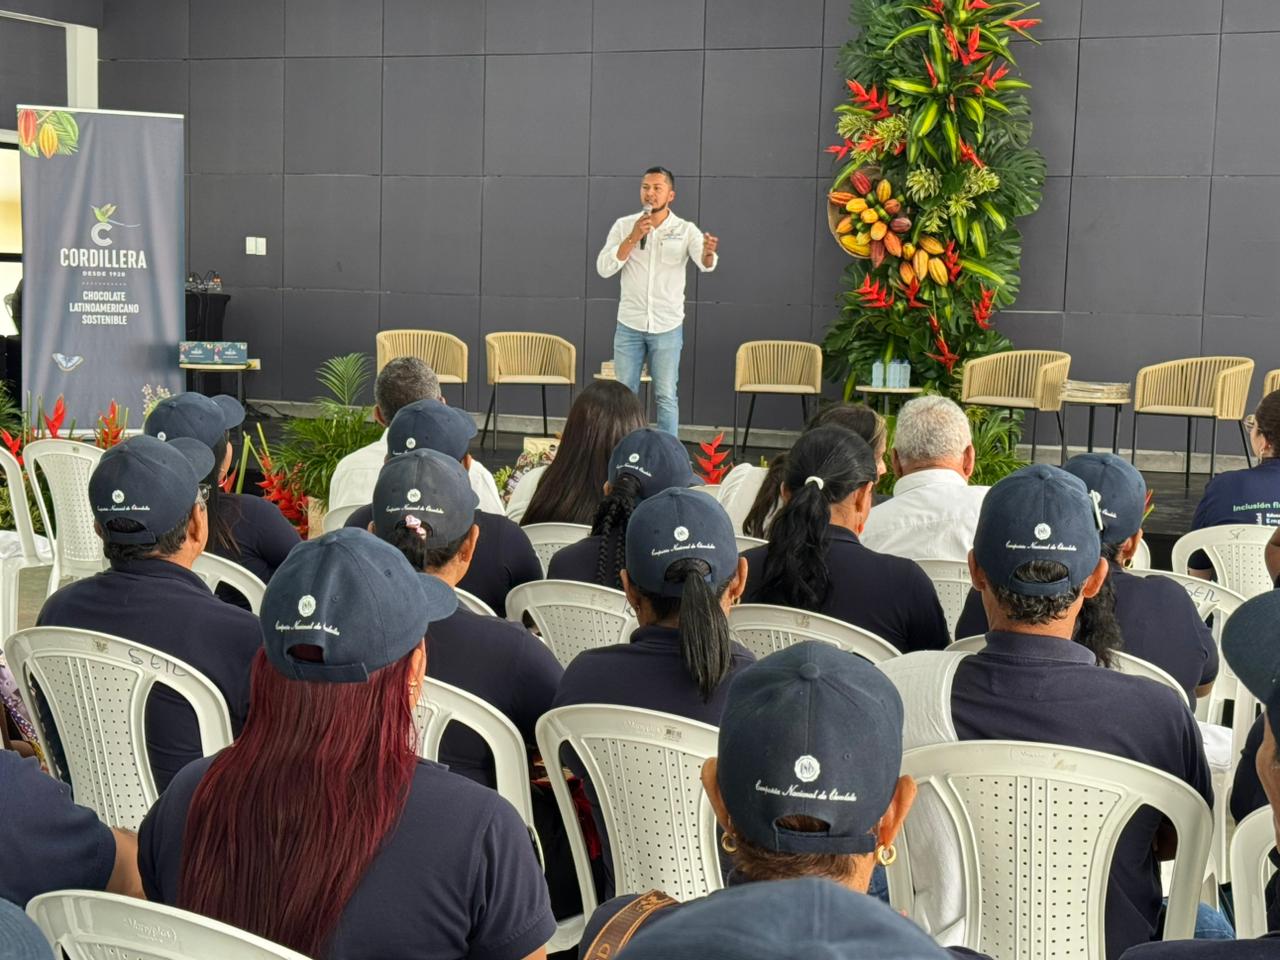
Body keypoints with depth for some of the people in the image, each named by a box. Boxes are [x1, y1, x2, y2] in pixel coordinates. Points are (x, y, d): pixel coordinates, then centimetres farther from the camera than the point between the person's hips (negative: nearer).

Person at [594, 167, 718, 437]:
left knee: (666, 397, 2)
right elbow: (603, 268, -8)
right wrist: (633, 238, -18)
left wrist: (709, 252, -45)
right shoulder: (624, 226, 1)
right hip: (629, 326, 2)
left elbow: (704, 263, -21)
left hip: (668, 327, -2)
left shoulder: (686, 230, -4)